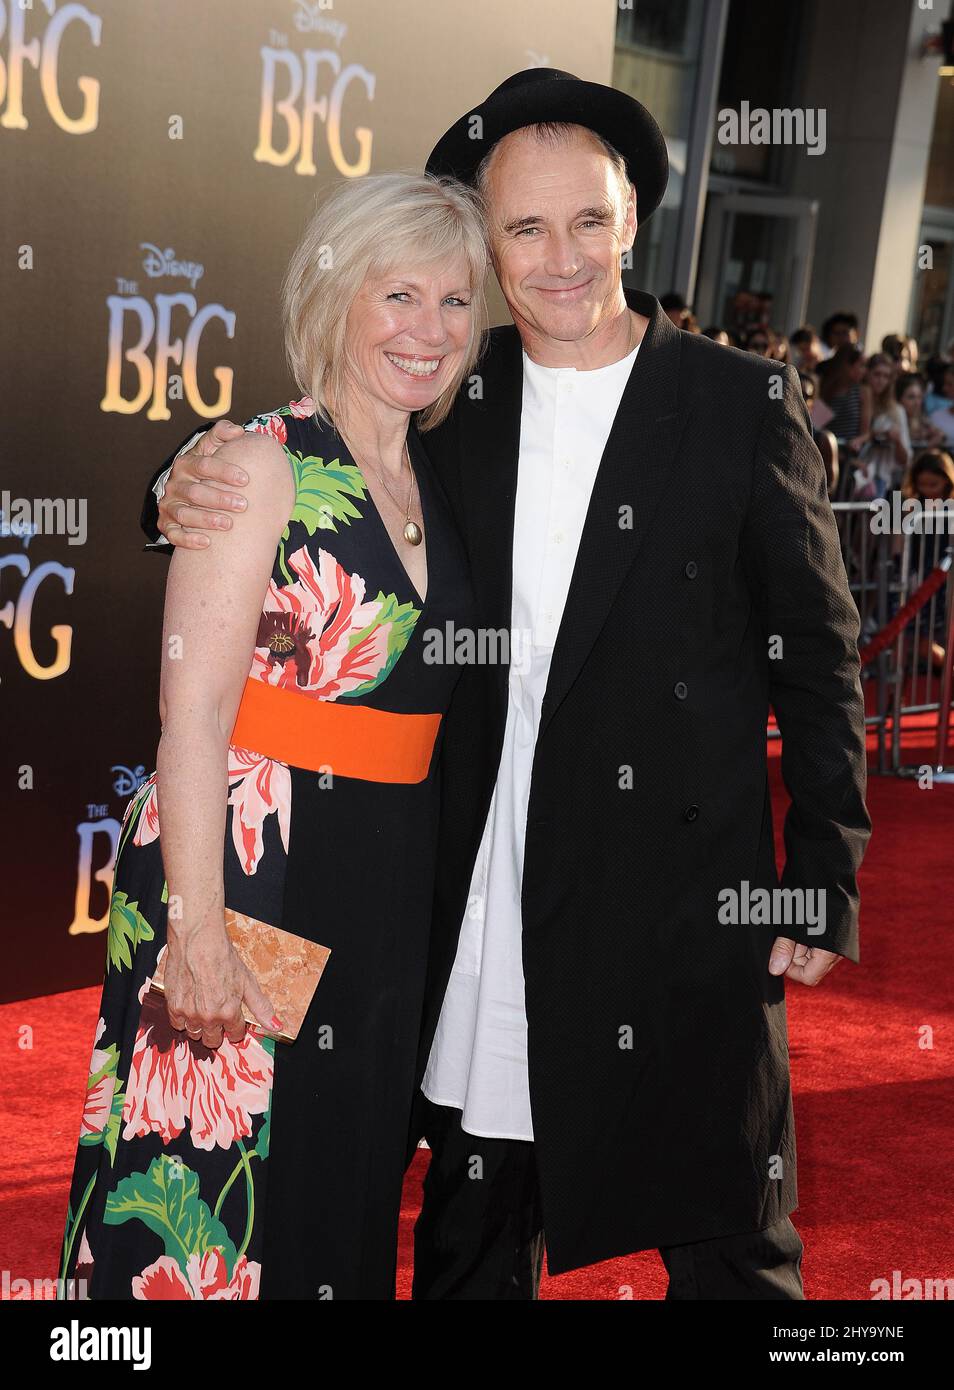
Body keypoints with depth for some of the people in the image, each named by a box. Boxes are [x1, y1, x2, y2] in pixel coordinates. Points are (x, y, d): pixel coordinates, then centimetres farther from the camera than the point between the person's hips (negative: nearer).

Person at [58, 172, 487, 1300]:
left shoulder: (434, 485, 10)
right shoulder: (264, 464, -11)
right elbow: (194, 711, -16)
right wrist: (198, 930, -20)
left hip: (385, 897, 7)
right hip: (243, 876, -7)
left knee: (343, 1197, 18)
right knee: (213, 1204, 4)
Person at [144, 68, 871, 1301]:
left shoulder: (742, 402, -3)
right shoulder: (449, 404, 5)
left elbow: (817, 657, -1)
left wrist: (823, 884, -5)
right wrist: (191, 497, -11)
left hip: (680, 894, -3)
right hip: (480, 901, 3)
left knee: (726, 1242, 9)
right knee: (469, 1241, 17)